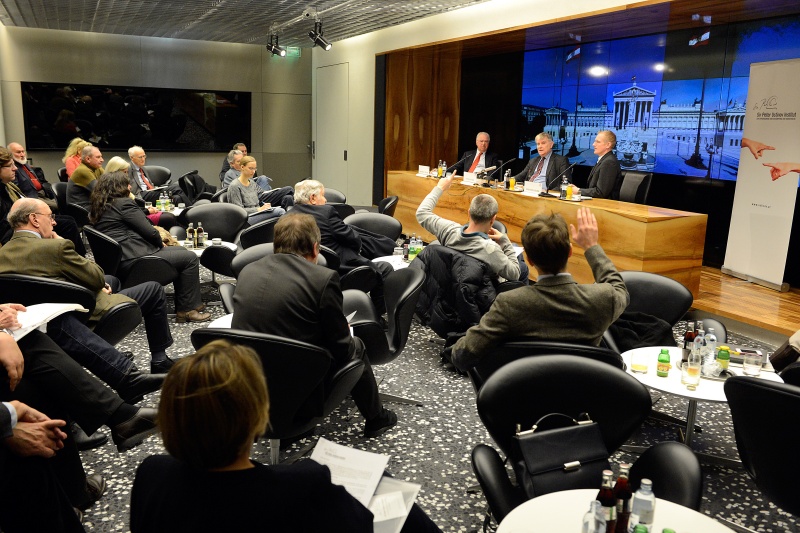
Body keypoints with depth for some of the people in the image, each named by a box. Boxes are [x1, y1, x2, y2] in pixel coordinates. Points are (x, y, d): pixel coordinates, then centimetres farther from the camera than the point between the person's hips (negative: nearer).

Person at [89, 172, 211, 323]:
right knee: (190, 258, -4)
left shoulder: (98, 209, 18)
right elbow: (149, 232, -12)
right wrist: (161, 244, 7)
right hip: (135, 260, -11)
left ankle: (182, 305, 20)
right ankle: (187, 309, -1)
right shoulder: (123, 203, -11)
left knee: (180, 250, 22)